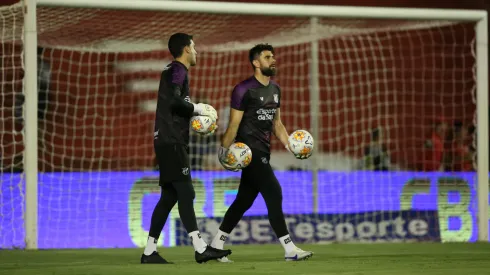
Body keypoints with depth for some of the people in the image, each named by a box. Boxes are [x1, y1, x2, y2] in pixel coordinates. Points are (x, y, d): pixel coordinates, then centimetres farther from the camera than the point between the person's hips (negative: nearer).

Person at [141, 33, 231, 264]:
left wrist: (199, 108, 12)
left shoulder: (173, 71, 21)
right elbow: (175, 101, -22)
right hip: (172, 142, -10)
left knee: (169, 196, 9)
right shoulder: (178, 71, -8)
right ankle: (200, 248, -18)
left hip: (168, 141, 10)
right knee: (185, 193, -13)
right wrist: (199, 109, -11)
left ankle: (150, 251, 8)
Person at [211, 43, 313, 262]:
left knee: (244, 200, 11)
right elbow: (234, 124, -10)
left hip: (263, 151, 9)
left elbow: (277, 123, 20)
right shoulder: (244, 89, -10)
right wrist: (224, 151, -13)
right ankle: (289, 249, -13)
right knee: (274, 194, -13)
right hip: (249, 150, -9)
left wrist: (289, 145, 8)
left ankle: (216, 245, 20)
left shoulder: (275, 89, 15)